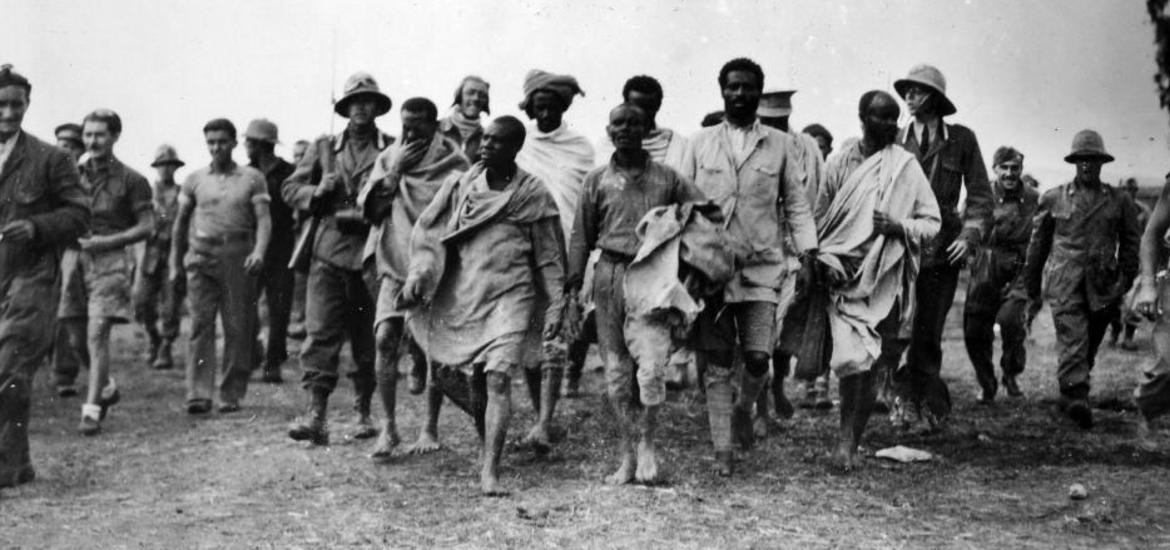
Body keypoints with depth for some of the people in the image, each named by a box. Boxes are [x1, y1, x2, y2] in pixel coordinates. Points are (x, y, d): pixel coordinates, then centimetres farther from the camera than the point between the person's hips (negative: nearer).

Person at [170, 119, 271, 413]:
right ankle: (198, 395, -10)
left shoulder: (253, 178, 6)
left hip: (239, 259, -1)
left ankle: (231, 394, 8)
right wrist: (175, 261, 20)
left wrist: (259, 251, -19)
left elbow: (263, 220, -2)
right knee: (201, 324, -8)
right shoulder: (195, 179, 12)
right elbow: (181, 221, 20)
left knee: (238, 328, -1)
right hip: (201, 256, 1)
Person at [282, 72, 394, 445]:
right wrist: (317, 192, -4)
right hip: (329, 252, 1)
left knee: (368, 340, 6)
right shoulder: (324, 147, 14)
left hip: (372, 255, -1)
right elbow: (289, 188, 15)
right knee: (321, 333, -8)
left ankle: (363, 412, 18)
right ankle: (316, 415, -10)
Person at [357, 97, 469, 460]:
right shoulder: (389, 158, 8)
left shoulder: (453, 163, -2)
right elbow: (369, 208, 1)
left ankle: (431, 427, 18)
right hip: (395, 265, 2)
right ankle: (388, 426, -3)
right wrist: (395, 170, -7)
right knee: (385, 337, -13)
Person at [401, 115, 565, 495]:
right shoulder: (460, 186, 7)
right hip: (463, 295, 3)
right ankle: (489, 443, 35)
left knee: (498, 379, -14)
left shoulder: (533, 194, 1)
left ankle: (490, 471, -14)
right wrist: (419, 274, -5)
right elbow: (428, 232, 11)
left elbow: (549, 257, 5)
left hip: (511, 296, -3)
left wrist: (555, 310, 3)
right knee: (468, 380, 8)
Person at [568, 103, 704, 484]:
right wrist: (574, 280, 1)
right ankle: (627, 455, 11)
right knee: (616, 367, 3)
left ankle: (646, 443, 4)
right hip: (610, 272, 2)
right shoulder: (597, 181, 9)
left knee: (650, 359, -13)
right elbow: (581, 235, 9)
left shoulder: (667, 179, 7)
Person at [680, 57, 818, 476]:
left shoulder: (780, 144, 9)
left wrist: (809, 251, -2)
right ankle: (722, 449, 9)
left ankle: (744, 409, 24)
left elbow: (797, 204, 10)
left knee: (758, 357, -8)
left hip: (762, 268, 0)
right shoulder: (700, 143, 9)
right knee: (717, 363, 1)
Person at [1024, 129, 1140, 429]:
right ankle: (1077, 398, -22)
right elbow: (1038, 240, 13)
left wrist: (1126, 279, 6)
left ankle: (1069, 396, 25)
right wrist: (1031, 281, 15)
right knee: (1073, 342, -15)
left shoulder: (1119, 200, 9)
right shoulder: (1053, 198, 6)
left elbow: (1131, 242, 14)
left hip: (1103, 288, 2)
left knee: (1089, 346, 9)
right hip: (1064, 284, -2)